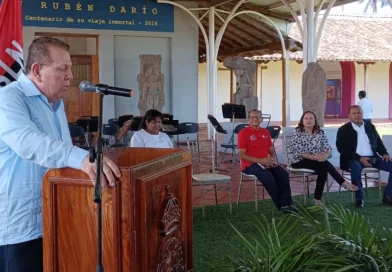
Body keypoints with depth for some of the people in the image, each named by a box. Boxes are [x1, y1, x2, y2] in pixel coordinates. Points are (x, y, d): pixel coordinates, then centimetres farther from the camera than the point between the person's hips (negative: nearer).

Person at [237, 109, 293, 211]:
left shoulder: (265, 132, 14)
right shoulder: (243, 133, -6)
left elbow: (271, 150, 22)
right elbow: (241, 155, -12)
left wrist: (273, 159, -3)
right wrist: (259, 160, -20)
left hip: (266, 163, 6)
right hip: (250, 164, -6)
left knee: (283, 174, -19)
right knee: (268, 176, -32)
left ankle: (286, 204, -19)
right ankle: (281, 205, -19)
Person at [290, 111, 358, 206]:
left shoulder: (320, 132, 10)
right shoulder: (298, 133, -2)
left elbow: (328, 148, 3)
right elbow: (297, 151, -13)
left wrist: (325, 155, -22)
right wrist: (313, 157, -25)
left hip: (318, 161, 4)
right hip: (301, 161, -4)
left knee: (323, 170, -31)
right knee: (325, 164, -29)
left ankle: (317, 199, -25)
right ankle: (344, 183, -22)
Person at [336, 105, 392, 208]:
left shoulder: (370, 127, 15)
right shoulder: (343, 130, 1)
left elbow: (379, 142, 20)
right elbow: (342, 149, -9)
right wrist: (360, 158, -20)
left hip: (373, 157, 5)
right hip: (355, 159, -5)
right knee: (356, 168, -39)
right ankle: (359, 198, -20)